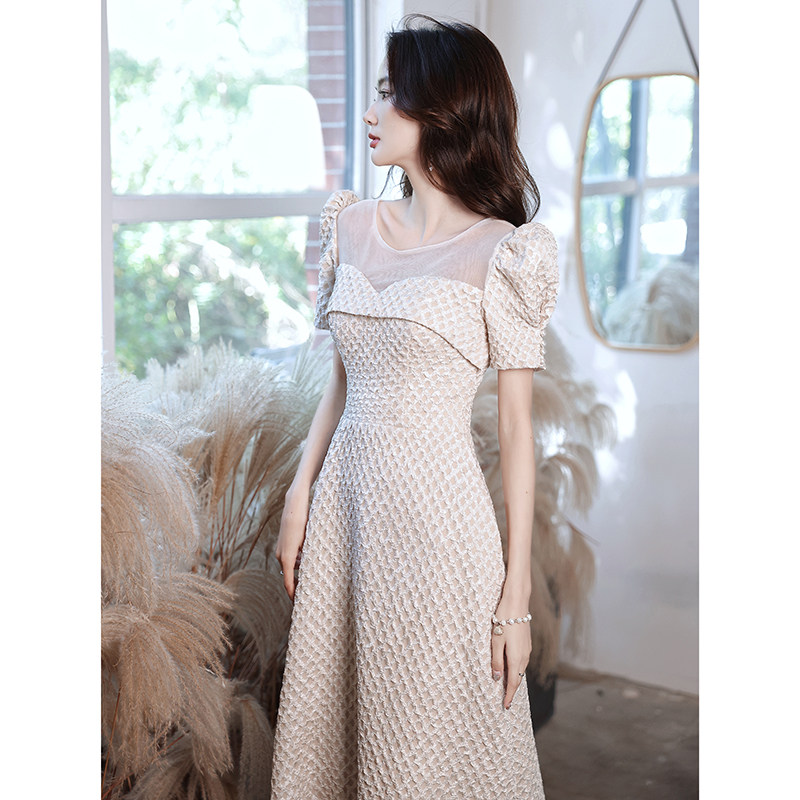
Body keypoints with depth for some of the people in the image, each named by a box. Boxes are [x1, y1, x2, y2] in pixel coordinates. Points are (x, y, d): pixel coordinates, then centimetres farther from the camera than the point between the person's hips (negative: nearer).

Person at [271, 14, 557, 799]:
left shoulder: (503, 252, -10)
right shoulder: (354, 226, 8)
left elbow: (516, 427, -8)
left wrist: (517, 595, -9)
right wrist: (299, 497, 7)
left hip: (437, 510, -5)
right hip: (345, 497, 6)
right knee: (329, 721, 15)